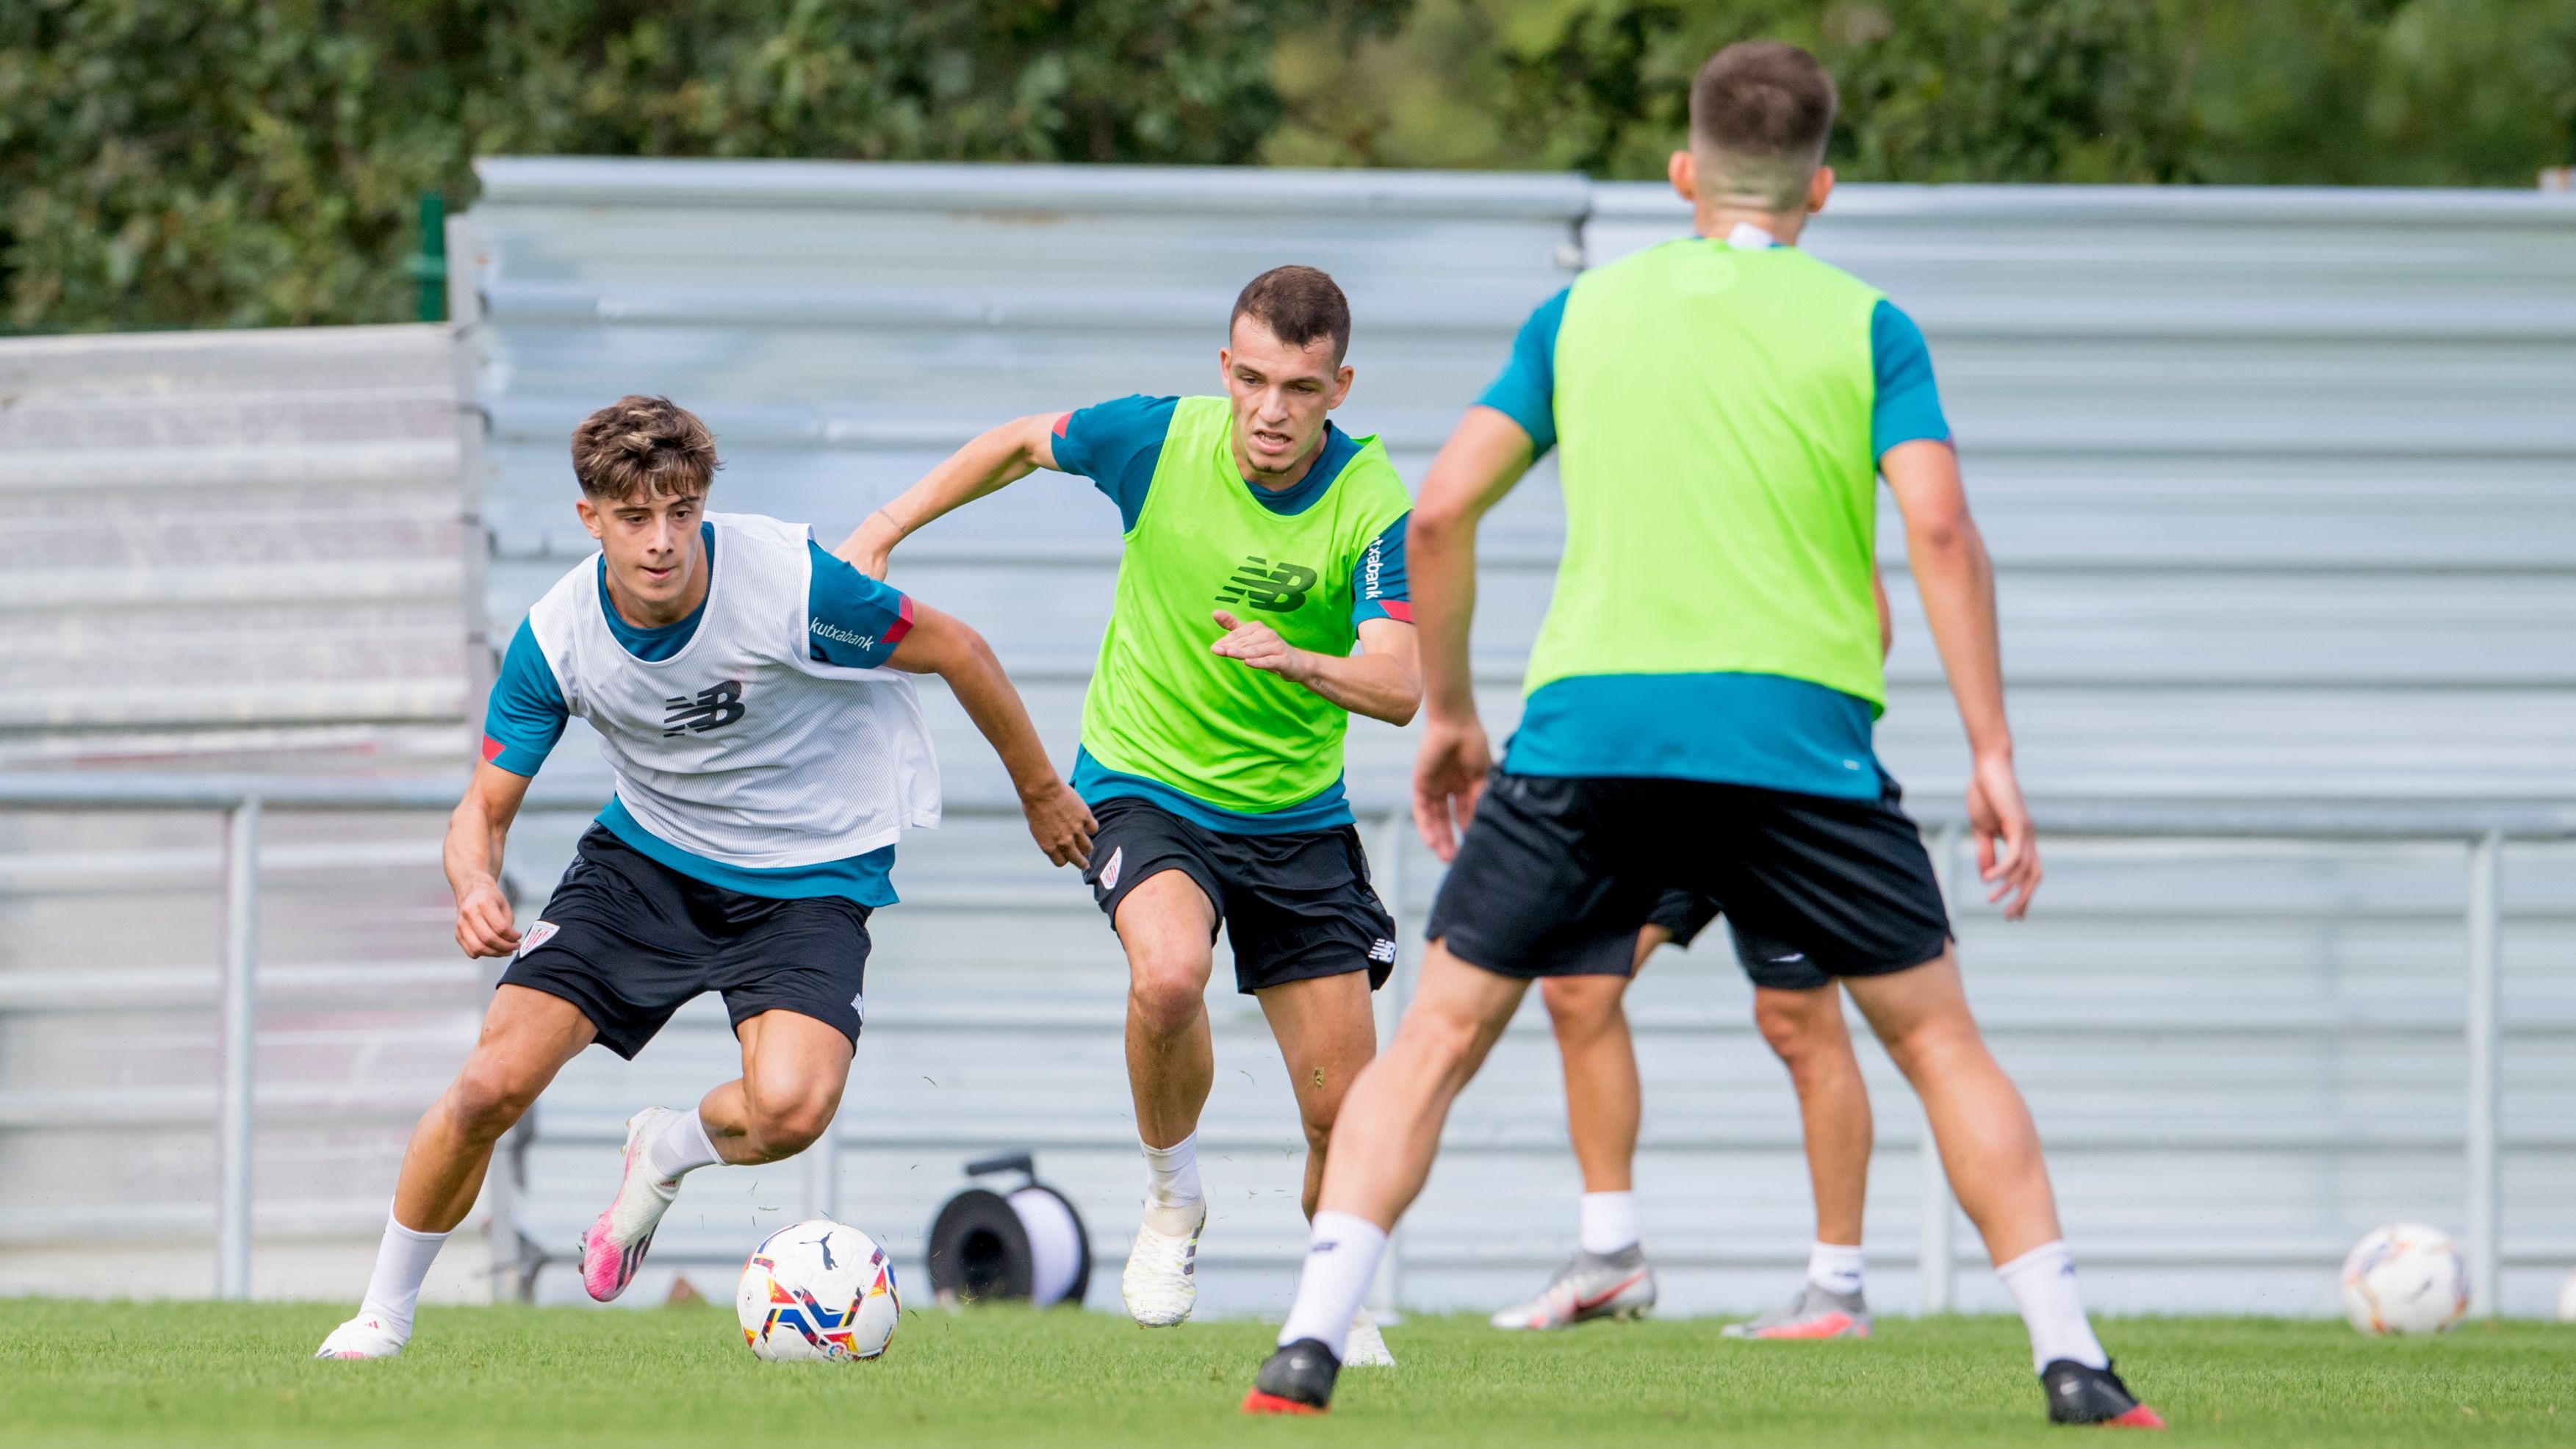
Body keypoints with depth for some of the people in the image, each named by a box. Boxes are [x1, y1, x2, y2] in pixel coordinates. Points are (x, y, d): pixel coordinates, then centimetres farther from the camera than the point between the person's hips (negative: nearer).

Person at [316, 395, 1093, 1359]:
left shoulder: (790, 584, -26)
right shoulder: (556, 638, -17)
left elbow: (957, 653, -11)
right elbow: (485, 809, -7)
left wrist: (1039, 791, 2)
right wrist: (475, 888, -32)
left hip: (809, 877, -2)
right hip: (646, 855, 2)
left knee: (790, 1108, -29)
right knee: (493, 1082, -11)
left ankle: (664, 1153, 9)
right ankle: (382, 1317, 14)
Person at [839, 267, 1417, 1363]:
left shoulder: (1371, 504, -17)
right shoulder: (1159, 439, -14)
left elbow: (1399, 686, -26)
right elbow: (1024, 444, 7)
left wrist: (1302, 663, -45)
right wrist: (887, 528, 8)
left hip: (1295, 815, 1)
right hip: (1142, 781, -1)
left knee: (1343, 1110, -1)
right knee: (1169, 971, -33)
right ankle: (1172, 1202, -5)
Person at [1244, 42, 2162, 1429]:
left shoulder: (1583, 311, 14)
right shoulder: (1864, 326, 8)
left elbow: (1442, 510, 9)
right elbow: (1939, 527, -5)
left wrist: (1446, 710, 20)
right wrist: (1991, 756, -4)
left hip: (1585, 729, 1)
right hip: (1799, 733, -1)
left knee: (1438, 1036, 9)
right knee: (1939, 1040, 12)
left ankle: (1310, 1341, -4)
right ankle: (2071, 1364, 7)